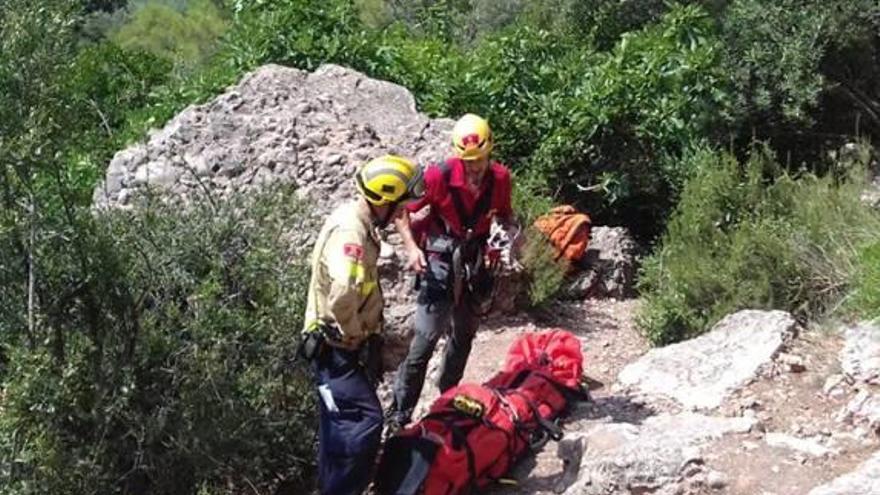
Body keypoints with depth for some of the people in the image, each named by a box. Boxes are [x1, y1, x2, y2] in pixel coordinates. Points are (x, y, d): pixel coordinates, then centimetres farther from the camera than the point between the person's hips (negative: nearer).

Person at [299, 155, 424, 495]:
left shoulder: (358, 222, 5)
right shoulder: (350, 231, -27)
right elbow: (343, 294, -43)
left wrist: (367, 335, 12)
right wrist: (356, 335, -25)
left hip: (339, 345, 10)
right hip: (336, 347, -10)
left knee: (341, 422, 22)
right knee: (364, 422, -9)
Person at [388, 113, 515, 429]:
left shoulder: (500, 178, -8)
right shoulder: (439, 177, -21)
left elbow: (504, 213, 12)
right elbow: (402, 211, -11)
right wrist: (412, 247, -23)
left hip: (473, 261, 5)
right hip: (441, 259, -5)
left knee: (464, 334, 17)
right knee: (427, 337, -11)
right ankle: (398, 416, -4)